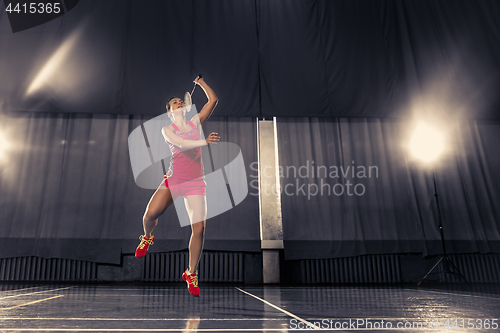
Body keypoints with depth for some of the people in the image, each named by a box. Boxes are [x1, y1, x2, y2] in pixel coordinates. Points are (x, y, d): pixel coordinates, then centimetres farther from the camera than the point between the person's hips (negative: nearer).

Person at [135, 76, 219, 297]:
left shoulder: (195, 123, 12)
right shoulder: (167, 130, 6)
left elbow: (213, 100, 9)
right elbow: (181, 143, -16)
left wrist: (200, 82, 17)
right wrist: (204, 142, -30)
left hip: (195, 183, 1)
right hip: (173, 180, 0)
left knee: (199, 228, -10)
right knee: (149, 214, -16)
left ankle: (191, 273, 8)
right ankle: (148, 237, 24)